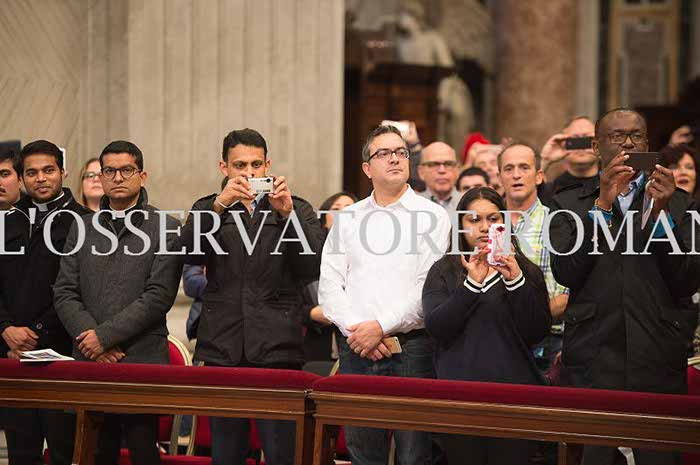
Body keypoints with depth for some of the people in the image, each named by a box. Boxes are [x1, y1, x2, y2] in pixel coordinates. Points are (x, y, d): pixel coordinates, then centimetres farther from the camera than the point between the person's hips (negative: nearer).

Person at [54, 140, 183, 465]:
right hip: (88, 362, 4)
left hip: (142, 362, -4)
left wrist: (105, 335, -11)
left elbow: (159, 297, -8)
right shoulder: (82, 228, 15)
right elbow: (64, 294, 9)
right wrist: (89, 338, -7)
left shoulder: (165, 228, 1)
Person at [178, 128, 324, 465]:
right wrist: (219, 206, -18)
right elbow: (188, 254, -5)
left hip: (277, 349, -1)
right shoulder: (208, 209, 14)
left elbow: (314, 266, -3)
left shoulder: (297, 210, 13)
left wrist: (287, 213, -14)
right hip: (222, 349, 2)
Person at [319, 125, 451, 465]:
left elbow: (430, 287, -6)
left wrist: (382, 327, -12)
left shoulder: (432, 216, 3)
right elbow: (329, 284, 7)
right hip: (355, 347, 3)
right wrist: (354, 329, -8)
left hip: (411, 345, -3)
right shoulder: (348, 218, 14)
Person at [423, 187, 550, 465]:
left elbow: (537, 333, -3)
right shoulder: (443, 271, 7)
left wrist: (516, 281, -14)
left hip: (513, 389, 0)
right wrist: (472, 283, -17)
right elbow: (436, 327, -7)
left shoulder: (527, 271, 9)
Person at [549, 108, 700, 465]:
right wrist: (602, 204, -9)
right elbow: (565, 273, -4)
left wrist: (661, 212, -8)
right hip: (592, 362, -1)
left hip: (658, 364, 1)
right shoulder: (569, 203, 11)